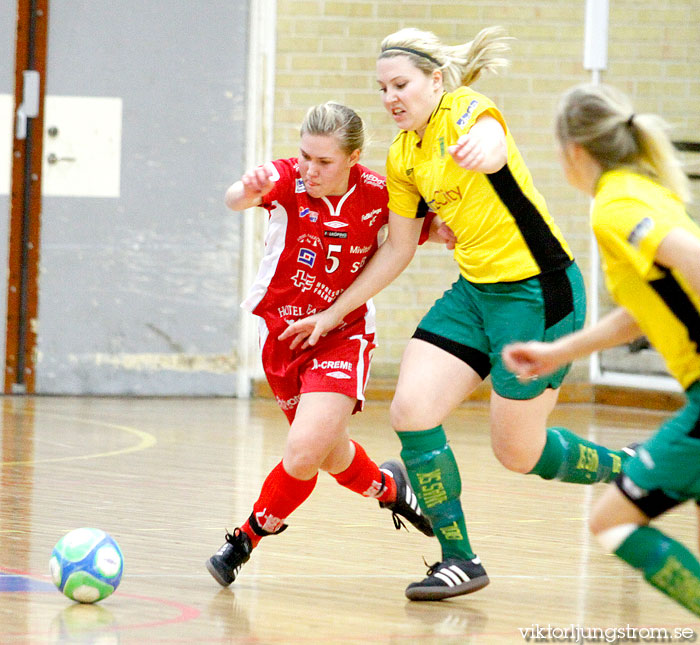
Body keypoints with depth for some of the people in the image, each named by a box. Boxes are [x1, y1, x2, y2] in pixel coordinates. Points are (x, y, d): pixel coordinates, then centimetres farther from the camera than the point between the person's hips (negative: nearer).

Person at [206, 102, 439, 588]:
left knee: (305, 451, -21)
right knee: (333, 457, 16)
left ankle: (248, 539, 2)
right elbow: (235, 199, -42)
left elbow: (429, 229, 6)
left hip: (343, 332, -1)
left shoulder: (379, 195, -14)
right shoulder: (287, 179, -19)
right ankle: (388, 488, 49)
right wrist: (247, 192, -66)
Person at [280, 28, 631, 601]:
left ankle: (626, 470, 29)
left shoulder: (466, 108, -15)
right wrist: (334, 312, 18)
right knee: (411, 409, -8)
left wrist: (482, 150, -66)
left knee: (517, 452, 0)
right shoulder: (403, 157, 8)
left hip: (538, 290, -8)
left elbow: (491, 141, -41)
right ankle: (458, 559, 4)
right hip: (476, 290, 8)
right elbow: (397, 251, 18)